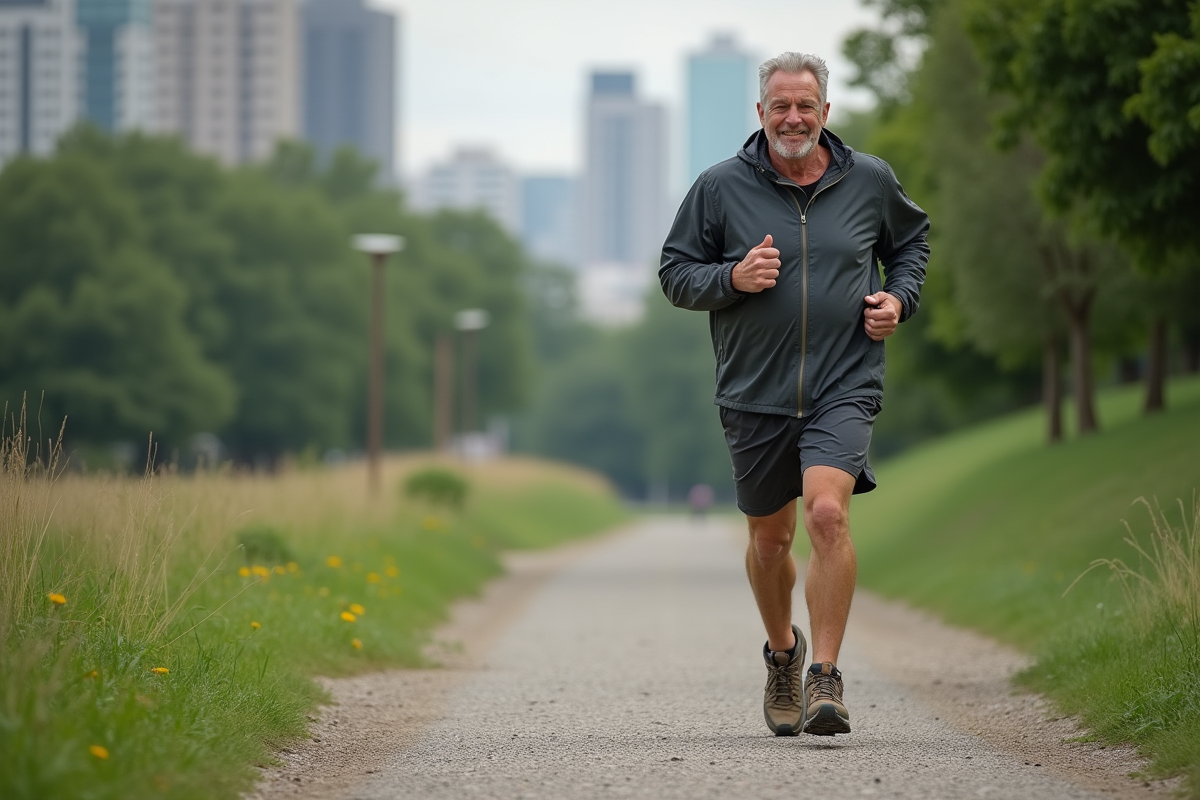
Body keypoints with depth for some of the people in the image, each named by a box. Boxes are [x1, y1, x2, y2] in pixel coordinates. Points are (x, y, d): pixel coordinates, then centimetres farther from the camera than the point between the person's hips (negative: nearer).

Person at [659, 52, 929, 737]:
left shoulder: (869, 181, 4)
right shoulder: (721, 187, 0)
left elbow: (911, 239, 23)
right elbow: (676, 274, 4)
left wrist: (899, 299, 5)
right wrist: (732, 278, -15)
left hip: (844, 388, -1)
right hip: (756, 392, 1)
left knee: (828, 514, -22)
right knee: (771, 536, 12)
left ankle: (826, 678, -16)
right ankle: (783, 651, 40)